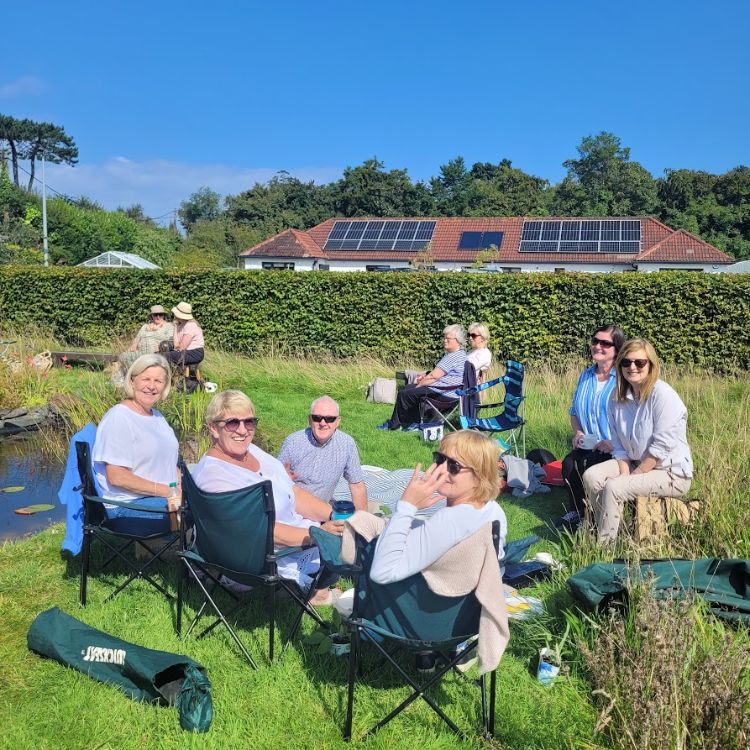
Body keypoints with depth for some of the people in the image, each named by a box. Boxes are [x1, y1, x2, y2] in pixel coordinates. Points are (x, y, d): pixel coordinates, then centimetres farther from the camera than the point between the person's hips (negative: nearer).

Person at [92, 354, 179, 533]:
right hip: (127, 506, -8)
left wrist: (182, 486, -1)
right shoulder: (118, 419, -11)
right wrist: (169, 491, -17)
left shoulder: (157, 417, 17)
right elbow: (117, 477, -17)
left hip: (163, 497, 8)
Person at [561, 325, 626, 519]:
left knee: (584, 465, -28)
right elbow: (574, 412, 22)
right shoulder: (586, 375, 14)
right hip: (588, 445, 6)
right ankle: (576, 512, -4)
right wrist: (578, 432, 4)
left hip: (616, 448, -5)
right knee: (568, 463, -22)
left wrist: (614, 442, -22)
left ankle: (585, 516, -7)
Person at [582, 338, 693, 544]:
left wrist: (632, 477, -17)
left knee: (613, 488, -24)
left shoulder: (662, 395, -19)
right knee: (591, 476, -11)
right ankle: (601, 532, 3)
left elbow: (661, 447, -22)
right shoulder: (617, 397, 0)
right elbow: (619, 445, 2)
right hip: (635, 464, 7)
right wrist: (624, 473, -13)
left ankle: (605, 546, -8)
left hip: (671, 473, -7)